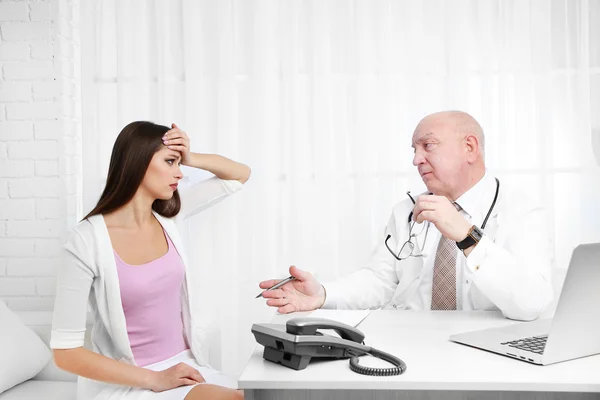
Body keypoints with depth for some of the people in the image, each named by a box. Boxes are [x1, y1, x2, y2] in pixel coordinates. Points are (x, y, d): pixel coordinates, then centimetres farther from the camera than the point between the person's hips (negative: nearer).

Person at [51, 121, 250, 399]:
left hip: (182, 366, 6)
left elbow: (241, 174, 11)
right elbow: (65, 352, -15)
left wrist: (191, 158, -6)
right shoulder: (86, 241, -16)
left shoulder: (167, 216, 1)